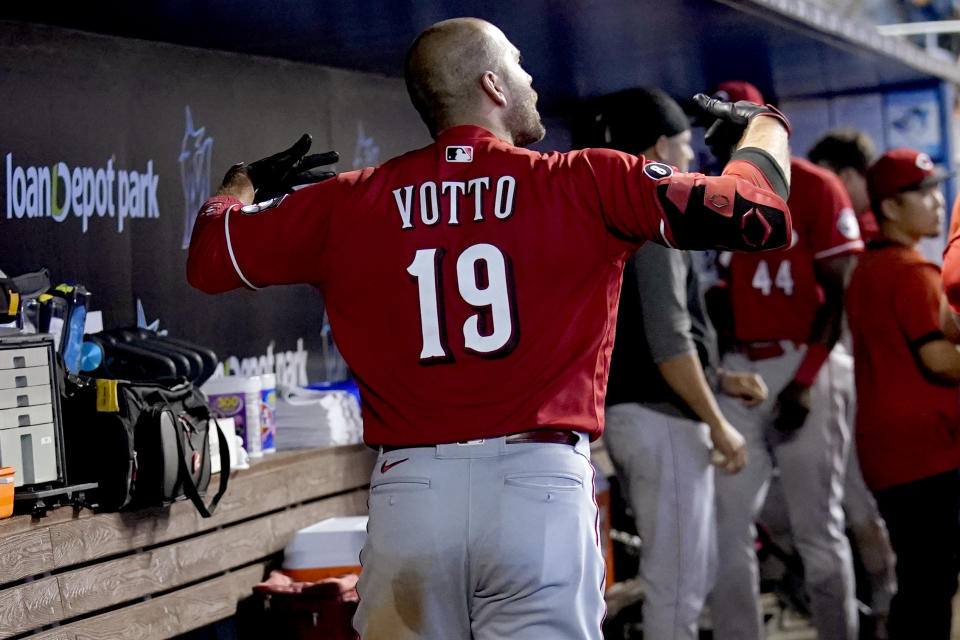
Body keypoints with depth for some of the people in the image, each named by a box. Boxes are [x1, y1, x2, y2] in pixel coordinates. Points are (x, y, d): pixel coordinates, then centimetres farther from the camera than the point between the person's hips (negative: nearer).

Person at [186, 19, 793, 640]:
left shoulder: (347, 205, 8)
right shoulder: (589, 185, 2)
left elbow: (208, 255, 18)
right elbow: (761, 213, 3)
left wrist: (244, 181, 39)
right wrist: (763, 121, 24)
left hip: (406, 495, 2)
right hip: (541, 491, -2)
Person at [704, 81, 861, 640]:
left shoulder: (816, 189, -2)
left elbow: (837, 295, -6)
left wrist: (804, 382, -12)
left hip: (802, 367, -4)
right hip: (733, 373, 4)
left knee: (819, 529, 3)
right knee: (727, 531, 2)